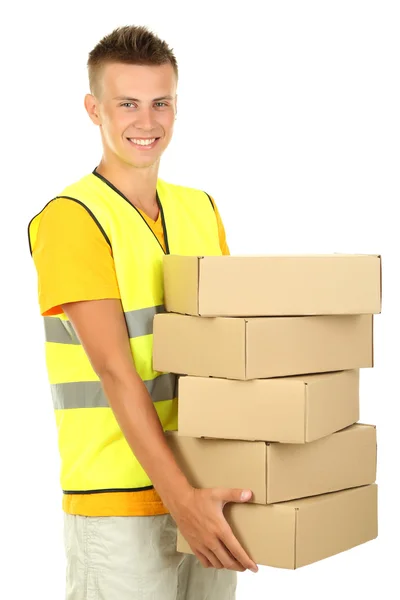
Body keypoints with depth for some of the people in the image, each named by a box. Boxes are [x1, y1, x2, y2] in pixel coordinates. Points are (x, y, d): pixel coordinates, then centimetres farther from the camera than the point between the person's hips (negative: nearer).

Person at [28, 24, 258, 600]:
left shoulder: (201, 210, 10)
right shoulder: (71, 218, -10)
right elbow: (115, 371, -18)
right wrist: (179, 496, -24)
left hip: (209, 493, 6)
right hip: (119, 505, -6)